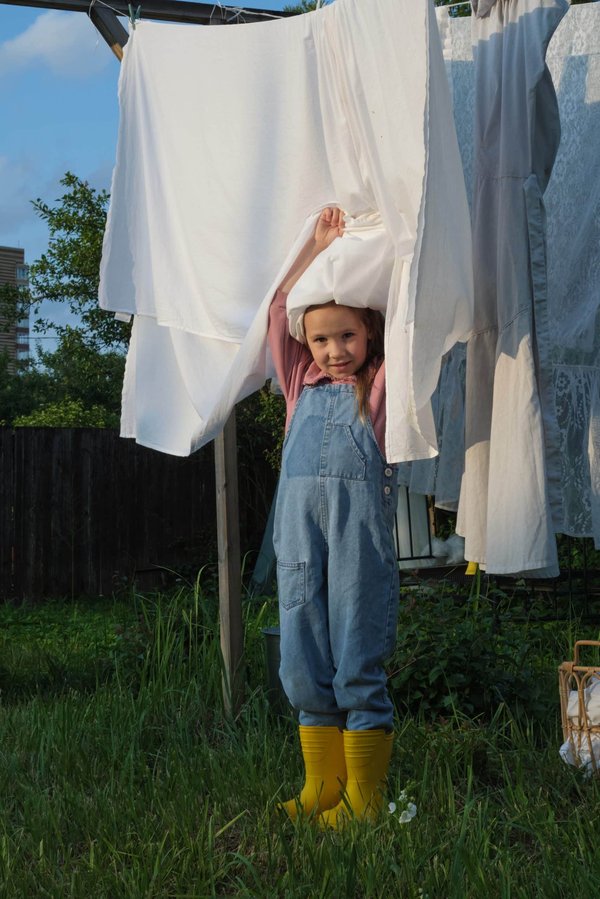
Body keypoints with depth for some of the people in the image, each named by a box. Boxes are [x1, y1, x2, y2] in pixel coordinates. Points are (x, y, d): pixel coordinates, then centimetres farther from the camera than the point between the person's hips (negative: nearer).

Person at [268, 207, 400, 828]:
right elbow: (278, 311, 19)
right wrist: (316, 247, 19)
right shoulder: (303, 384, 19)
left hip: (359, 528, -4)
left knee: (358, 668, -3)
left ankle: (363, 796, 3)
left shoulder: (380, 384, 9)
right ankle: (321, 787, 15)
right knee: (304, 669, 5)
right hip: (299, 531, 4)